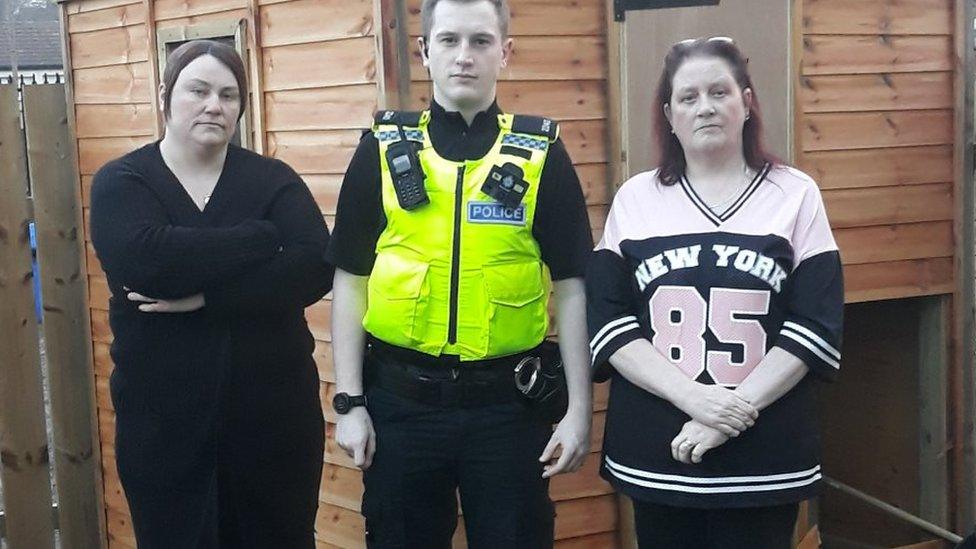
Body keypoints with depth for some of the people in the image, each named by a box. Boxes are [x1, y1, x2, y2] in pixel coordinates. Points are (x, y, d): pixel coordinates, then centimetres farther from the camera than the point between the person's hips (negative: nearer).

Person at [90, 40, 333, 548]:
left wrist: (205, 296, -24)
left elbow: (315, 268, -16)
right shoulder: (120, 182, -1)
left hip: (274, 410, 1)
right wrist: (263, 238, -18)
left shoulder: (272, 180, 1)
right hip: (162, 419, 0)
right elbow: (145, 260, -22)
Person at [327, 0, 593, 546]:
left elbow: (572, 286, 1)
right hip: (401, 396, 1)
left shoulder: (541, 153, 0)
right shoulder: (383, 150, 2)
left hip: (508, 399, 0)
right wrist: (349, 401, -1)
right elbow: (351, 282, 4)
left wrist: (580, 408, -3)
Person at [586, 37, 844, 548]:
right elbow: (608, 323, -2)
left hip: (766, 457, -1)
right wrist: (693, 396, -16)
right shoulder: (635, 199, 5)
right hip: (654, 455, 1)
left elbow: (815, 325, -4)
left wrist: (733, 412, -14)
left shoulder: (795, 195, 2)